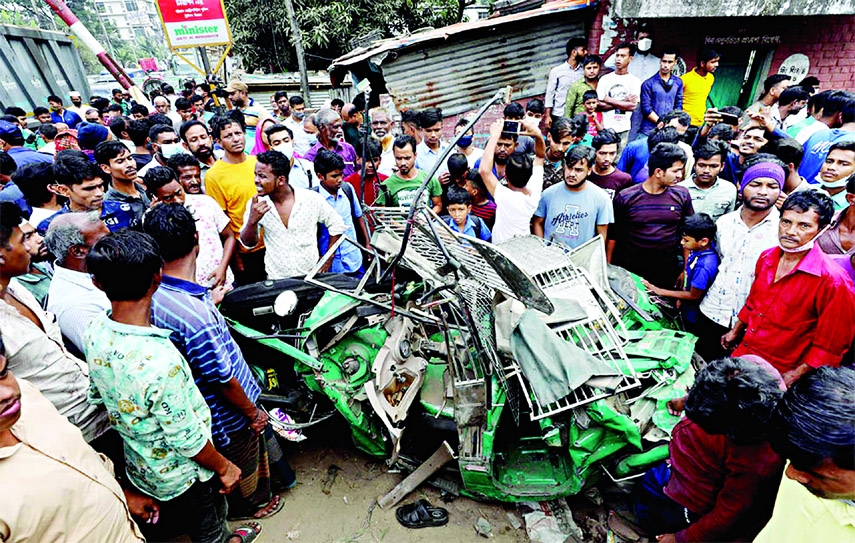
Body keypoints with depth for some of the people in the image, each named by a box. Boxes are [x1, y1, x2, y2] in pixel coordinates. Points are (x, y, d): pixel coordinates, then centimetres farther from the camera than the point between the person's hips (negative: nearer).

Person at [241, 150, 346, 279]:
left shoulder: (311, 199, -12)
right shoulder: (255, 204, -7)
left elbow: (337, 225, 0)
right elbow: (248, 243, -5)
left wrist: (328, 259, -2)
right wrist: (252, 221, -24)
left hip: (311, 276, -1)